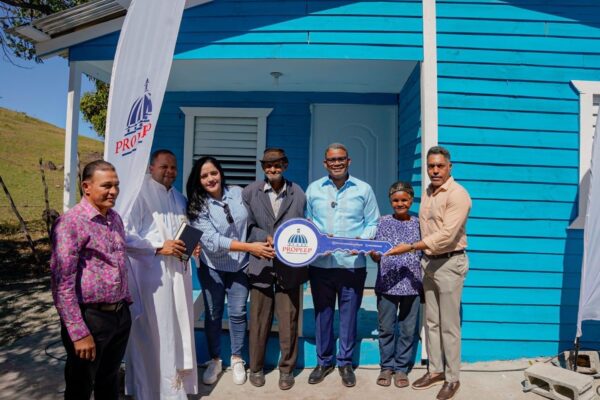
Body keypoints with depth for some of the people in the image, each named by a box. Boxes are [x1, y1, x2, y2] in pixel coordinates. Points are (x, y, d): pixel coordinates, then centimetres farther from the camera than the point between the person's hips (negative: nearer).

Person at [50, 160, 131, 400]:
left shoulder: (115, 218, 8)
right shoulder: (71, 223, -16)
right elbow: (62, 284, -19)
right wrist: (79, 333, -20)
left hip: (121, 314, 7)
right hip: (91, 317, -6)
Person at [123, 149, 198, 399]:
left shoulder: (179, 199, 16)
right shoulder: (140, 196, -9)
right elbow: (126, 236, -16)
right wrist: (159, 247, -18)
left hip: (178, 274, 7)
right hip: (152, 275, -7)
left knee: (179, 329, 12)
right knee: (155, 334, -2)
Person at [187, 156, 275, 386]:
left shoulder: (238, 193, -6)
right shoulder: (197, 207, -14)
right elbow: (212, 241, -23)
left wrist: (262, 242, -4)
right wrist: (250, 247, -25)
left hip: (240, 265, 2)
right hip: (212, 268, -1)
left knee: (237, 313, 9)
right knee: (213, 314, 12)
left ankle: (237, 359, 29)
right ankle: (215, 360, 32)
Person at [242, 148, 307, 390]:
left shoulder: (298, 193, 3)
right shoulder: (250, 192, 3)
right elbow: (247, 225, -1)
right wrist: (267, 238, -16)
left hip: (289, 266, 0)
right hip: (261, 264, 0)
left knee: (289, 320, 8)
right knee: (258, 319, 11)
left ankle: (287, 369, 26)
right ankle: (256, 367, 29)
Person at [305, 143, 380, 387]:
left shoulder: (363, 189, 5)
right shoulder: (313, 189, 8)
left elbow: (372, 222, 6)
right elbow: (306, 222, 9)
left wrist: (363, 241, -12)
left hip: (352, 263, -1)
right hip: (320, 263, 1)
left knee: (349, 314, 8)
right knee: (322, 313, 11)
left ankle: (345, 363, 26)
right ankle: (324, 361, 28)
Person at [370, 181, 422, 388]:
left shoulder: (418, 223, 3)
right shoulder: (383, 222, 2)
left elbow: (423, 254, 7)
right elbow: (377, 257, 3)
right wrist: (373, 253, -20)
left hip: (411, 285, 1)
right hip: (387, 284, 0)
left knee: (408, 330, 10)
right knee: (386, 328, 9)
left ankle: (401, 368, 26)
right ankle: (387, 366, 27)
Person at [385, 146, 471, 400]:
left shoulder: (457, 194, -16)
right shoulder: (427, 192, 9)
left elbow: (446, 235, -24)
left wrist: (410, 247, -24)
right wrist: (422, 256, 6)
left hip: (449, 263, -7)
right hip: (429, 262, 7)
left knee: (449, 325, 3)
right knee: (431, 321, 15)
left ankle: (452, 378, 18)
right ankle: (435, 370, 29)